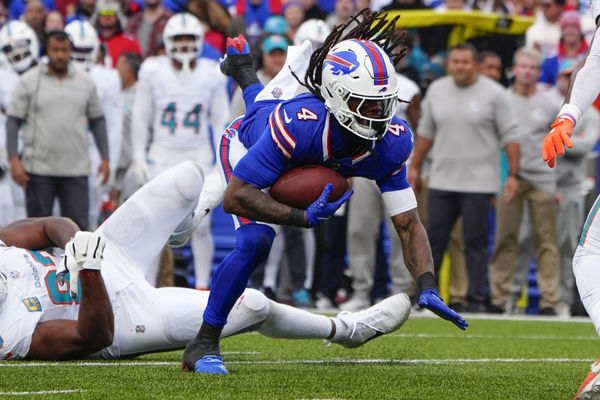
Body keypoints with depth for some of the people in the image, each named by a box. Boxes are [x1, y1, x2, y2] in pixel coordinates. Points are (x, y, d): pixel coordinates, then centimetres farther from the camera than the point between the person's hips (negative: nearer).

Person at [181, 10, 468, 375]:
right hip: (245, 148, -5)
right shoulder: (298, 126, -51)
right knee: (255, 243, -28)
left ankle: (242, 65, 78)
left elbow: (408, 225, -32)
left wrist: (428, 288, -47)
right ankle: (203, 345, -12)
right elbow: (235, 197, -46)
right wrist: (304, 218, -57)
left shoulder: (391, 142, -38)